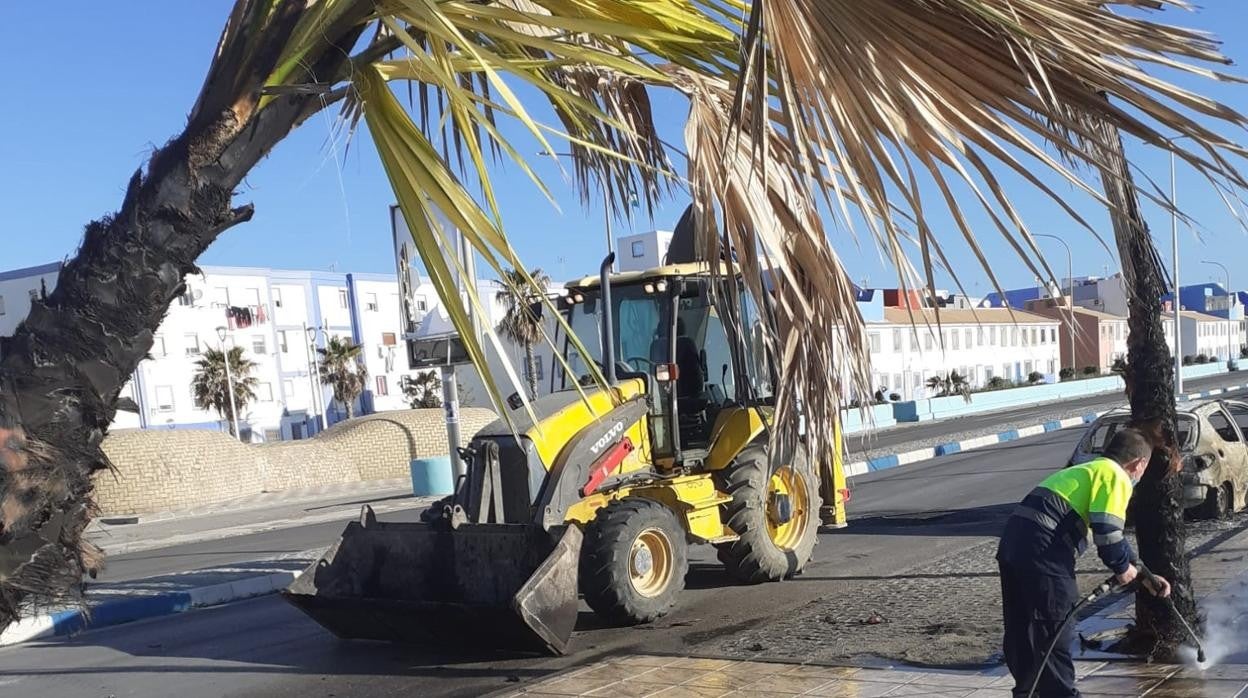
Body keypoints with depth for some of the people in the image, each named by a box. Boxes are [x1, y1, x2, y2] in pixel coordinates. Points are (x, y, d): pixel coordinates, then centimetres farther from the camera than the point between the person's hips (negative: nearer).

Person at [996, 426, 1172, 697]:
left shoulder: (1089, 471, 28)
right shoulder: (1116, 477, 0)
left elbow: (1108, 533, 33)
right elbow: (1107, 531, -13)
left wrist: (1143, 575, 36)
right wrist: (1123, 567, 5)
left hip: (1015, 539, 9)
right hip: (1043, 549, -9)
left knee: (1022, 627, 18)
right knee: (1056, 629, 1)